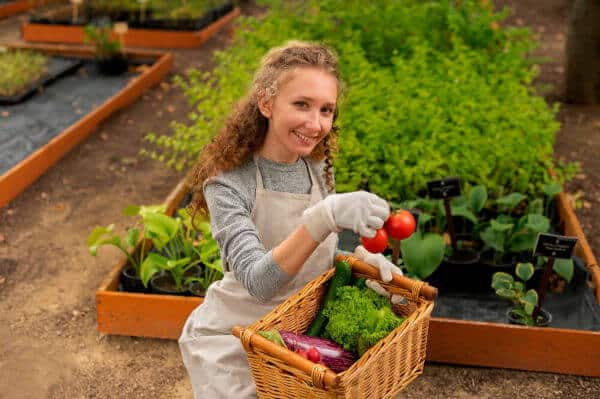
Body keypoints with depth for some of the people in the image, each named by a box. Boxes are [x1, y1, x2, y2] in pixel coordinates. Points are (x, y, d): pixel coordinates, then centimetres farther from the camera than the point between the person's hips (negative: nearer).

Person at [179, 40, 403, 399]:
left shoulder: (319, 170, -3)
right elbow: (257, 282, -32)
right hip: (232, 346, -5)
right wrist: (324, 217, -46)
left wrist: (358, 256, -13)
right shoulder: (228, 183, -21)